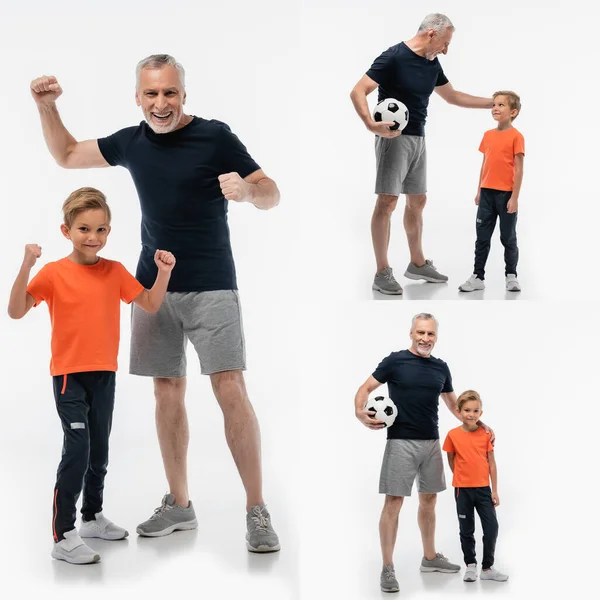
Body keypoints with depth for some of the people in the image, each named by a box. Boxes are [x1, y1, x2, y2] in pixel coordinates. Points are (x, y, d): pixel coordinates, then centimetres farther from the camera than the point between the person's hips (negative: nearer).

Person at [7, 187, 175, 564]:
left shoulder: (115, 272, 1)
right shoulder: (54, 273, -10)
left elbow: (151, 305, 7)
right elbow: (16, 311, -19)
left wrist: (164, 273, -8)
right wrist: (26, 268, -30)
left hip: (104, 375, 5)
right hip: (69, 376, -5)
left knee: (99, 449, 16)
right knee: (77, 449, -14)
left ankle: (93, 517, 36)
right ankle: (63, 537, -9)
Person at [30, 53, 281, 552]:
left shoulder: (215, 136, -7)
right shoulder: (131, 142, 7)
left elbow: (272, 195, -8)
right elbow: (67, 155, 22)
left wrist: (248, 189, -30)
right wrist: (46, 106, 9)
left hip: (210, 286, -5)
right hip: (153, 285, 5)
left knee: (231, 390, -13)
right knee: (168, 392, 8)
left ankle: (257, 512, -9)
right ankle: (179, 505, 19)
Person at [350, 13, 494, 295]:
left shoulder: (432, 64, 10)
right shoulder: (394, 57, -14)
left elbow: (453, 96, 24)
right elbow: (358, 92, -18)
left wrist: (493, 102, 23)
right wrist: (370, 123, -34)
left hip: (418, 140, 8)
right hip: (394, 138, -8)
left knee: (417, 201, 14)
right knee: (387, 201, -10)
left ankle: (417, 263, 26)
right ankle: (383, 273, -7)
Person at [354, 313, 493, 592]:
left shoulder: (441, 367, 9)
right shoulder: (395, 361, -6)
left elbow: (452, 402, 21)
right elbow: (366, 388, -6)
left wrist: (476, 423, 10)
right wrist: (360, 412, -25)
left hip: (432, 442, 6)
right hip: (401, 441, -6)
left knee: (428, 499, 15)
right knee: (393, 502, -6)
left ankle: (430, 557, 28)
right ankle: (387, 567, -3)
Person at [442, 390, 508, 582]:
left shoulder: (486, 434, -3)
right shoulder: (453, 435, -7)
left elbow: (491, 463, 0)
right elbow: (451, 460, 7)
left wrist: (495, 490, -1)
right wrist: (462, 478, 7)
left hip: (483, 488, 1)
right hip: (463, 490, -1)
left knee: (492, 528, -2)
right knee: (467, 530, 9)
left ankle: (488, 567, 11)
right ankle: (470, 566, 24)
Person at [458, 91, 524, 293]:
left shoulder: (516, 136, -9)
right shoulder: (488, 135, 8)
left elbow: (519, 169, -11)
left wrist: (514, 197, -14)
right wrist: (479, 191, 13)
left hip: (506, 194, -5)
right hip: (487, 194, 5)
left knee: (508, 238, 6)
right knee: (482, 238, 6)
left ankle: (511, 276, 18)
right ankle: (478, 277, 11)